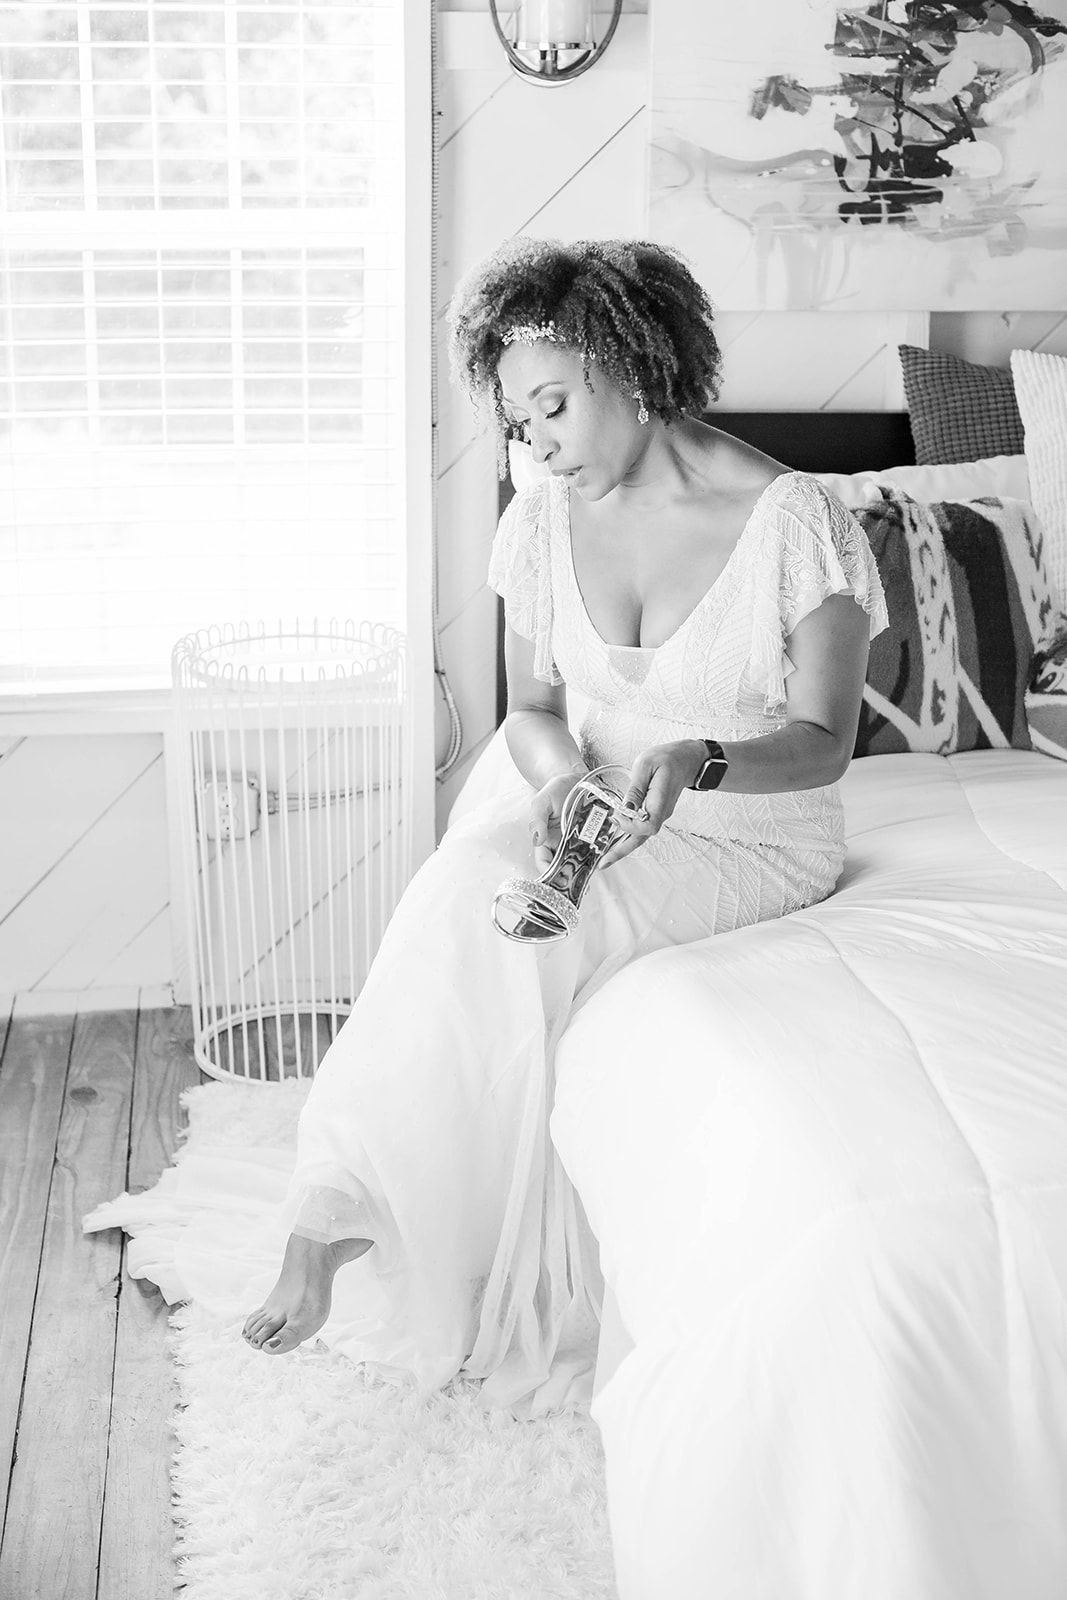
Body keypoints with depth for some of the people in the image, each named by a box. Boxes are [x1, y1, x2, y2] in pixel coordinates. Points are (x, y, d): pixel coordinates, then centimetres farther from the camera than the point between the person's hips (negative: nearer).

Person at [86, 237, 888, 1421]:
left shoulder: (793, 522, -16)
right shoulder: (547, 518, 0)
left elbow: (821, 741, -13)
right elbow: (531, 708, 7)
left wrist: (698, 758, -33)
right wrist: (564, 778, -17)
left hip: (756, 834, -4)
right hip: (599, 804, 5)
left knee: (490, 931, -29)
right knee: (464, 891, -29)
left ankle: (339, 1215, -16)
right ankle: (337, 1212, -21)